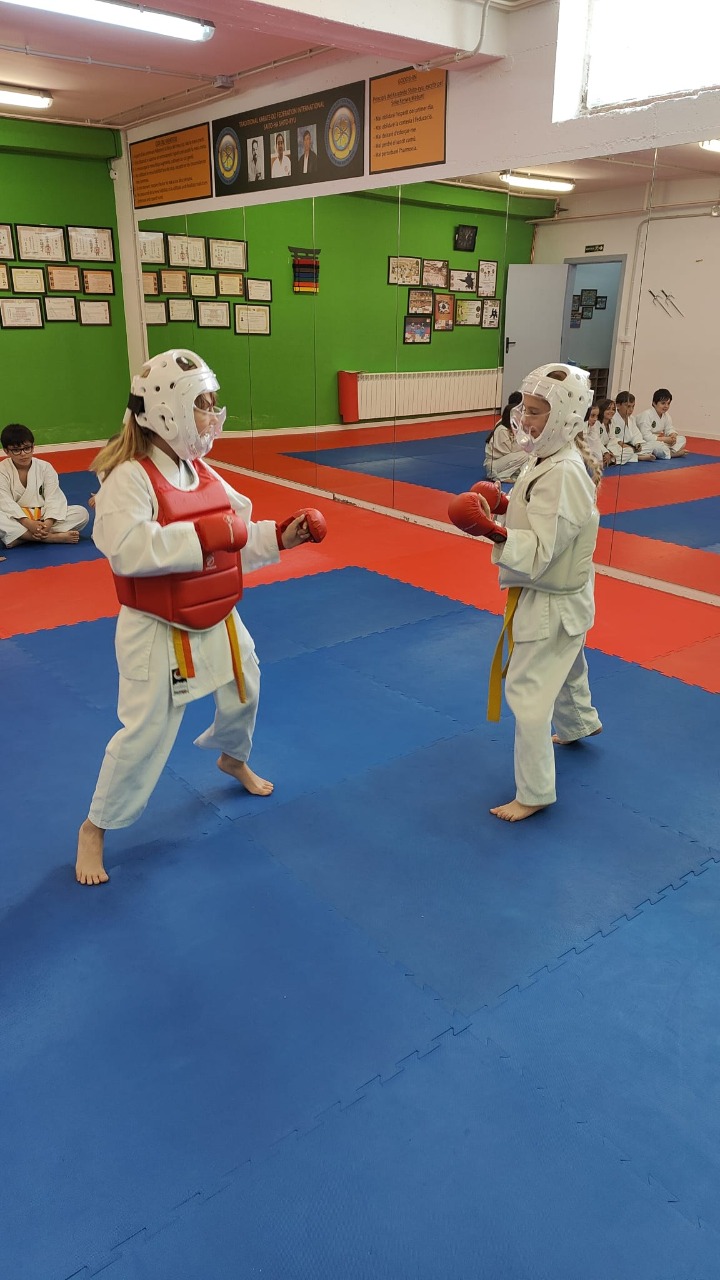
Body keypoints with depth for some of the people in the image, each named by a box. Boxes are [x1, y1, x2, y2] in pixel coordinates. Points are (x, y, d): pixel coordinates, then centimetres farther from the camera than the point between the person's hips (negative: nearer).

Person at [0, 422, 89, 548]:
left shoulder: (45, 467, -1)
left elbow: (54, 498, -10)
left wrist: (48, 523, -29)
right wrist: (29, 524, -32)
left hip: (43, 518, 2)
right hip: (17, 521, -2)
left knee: (82, 513, -19)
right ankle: (55, 537, -36)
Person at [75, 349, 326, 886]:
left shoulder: (203, 474, 4)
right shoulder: (130, 477, -21)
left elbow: (236, 538, 11)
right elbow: (128, 551, -34)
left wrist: (278, 536, -3)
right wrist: (205, 534, -33)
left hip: (217, 621, 8)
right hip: (159, 632, -7)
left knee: (243, 697, 25)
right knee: (145, 733, -3)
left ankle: (233, 759, 59)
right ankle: (95, 828, 20)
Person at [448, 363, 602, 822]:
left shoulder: (563, 474, -30)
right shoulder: (553, 458, 0)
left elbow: (540, 553, -32)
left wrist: (492, 530, -45)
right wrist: (505, 507, -3)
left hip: (552, 603, -10)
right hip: (562, 595, 10)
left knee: (528, 693, -3)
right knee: (563, 665, 33)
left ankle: (535, 793, 12)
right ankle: (580, 722, 62)